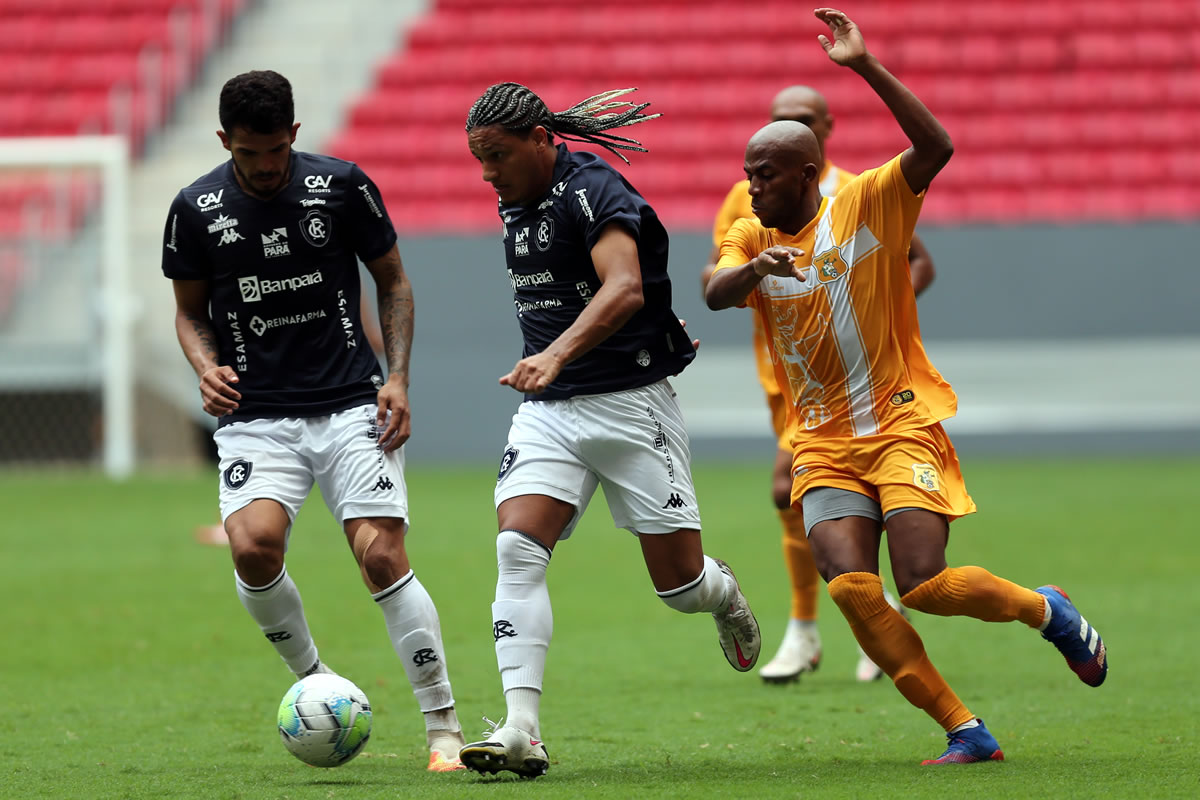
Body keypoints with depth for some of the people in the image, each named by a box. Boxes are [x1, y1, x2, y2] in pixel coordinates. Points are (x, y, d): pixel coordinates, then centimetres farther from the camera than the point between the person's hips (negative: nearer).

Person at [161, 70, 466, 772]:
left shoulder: (343, 187, -4)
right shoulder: (196, 211, -1)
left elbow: (393, 281, 8)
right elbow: (191, 311, 13)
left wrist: (398, 378, -2)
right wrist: (206, 366, -8)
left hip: (352, 406, -1)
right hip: (255, 417, 1)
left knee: (383, 558, -13)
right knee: (253, 548, -23)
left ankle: (444, 727, -3)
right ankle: (314, 679, 4)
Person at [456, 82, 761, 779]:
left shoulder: (593, 190, -15)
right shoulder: (516, 206, 11)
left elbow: (624, 288, -30)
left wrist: (556, 355, -43)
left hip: (630, 404, -6)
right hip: (548, 409, 6)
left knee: (681, 583, 0)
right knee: (518, 550, -17)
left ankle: (724, 594, 38)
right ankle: (522, 730, -23)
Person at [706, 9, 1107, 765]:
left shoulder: (867, 207, -5)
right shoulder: (753, 239, 6)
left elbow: (936, 147, -21)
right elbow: (716, 293, -14)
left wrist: (867, 66, -27)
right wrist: (755, 267, -36)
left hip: (902, 425, -4)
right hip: (823, 443, 4)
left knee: (925, 584, -16)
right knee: (851, 587, -16)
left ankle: (1049, 610, 15)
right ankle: (966, 731, -7)